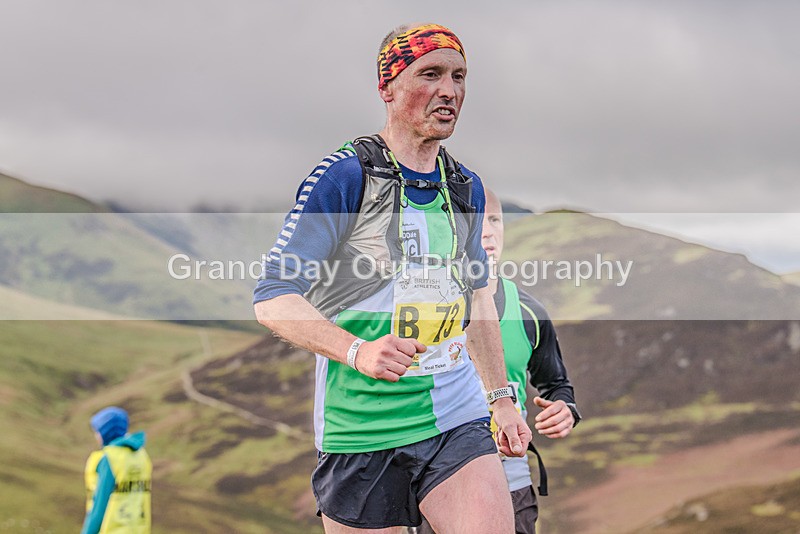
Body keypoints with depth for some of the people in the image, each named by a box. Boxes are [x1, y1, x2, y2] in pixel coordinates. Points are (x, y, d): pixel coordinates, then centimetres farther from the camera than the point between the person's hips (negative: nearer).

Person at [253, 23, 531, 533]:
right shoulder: (346, 175, -9)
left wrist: (503, 399, 25)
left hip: (456, 416, 5)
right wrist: (357, 351, -26)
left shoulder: (467, 187, 13)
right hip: (362, 425, -4)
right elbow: (274, 298, -12)